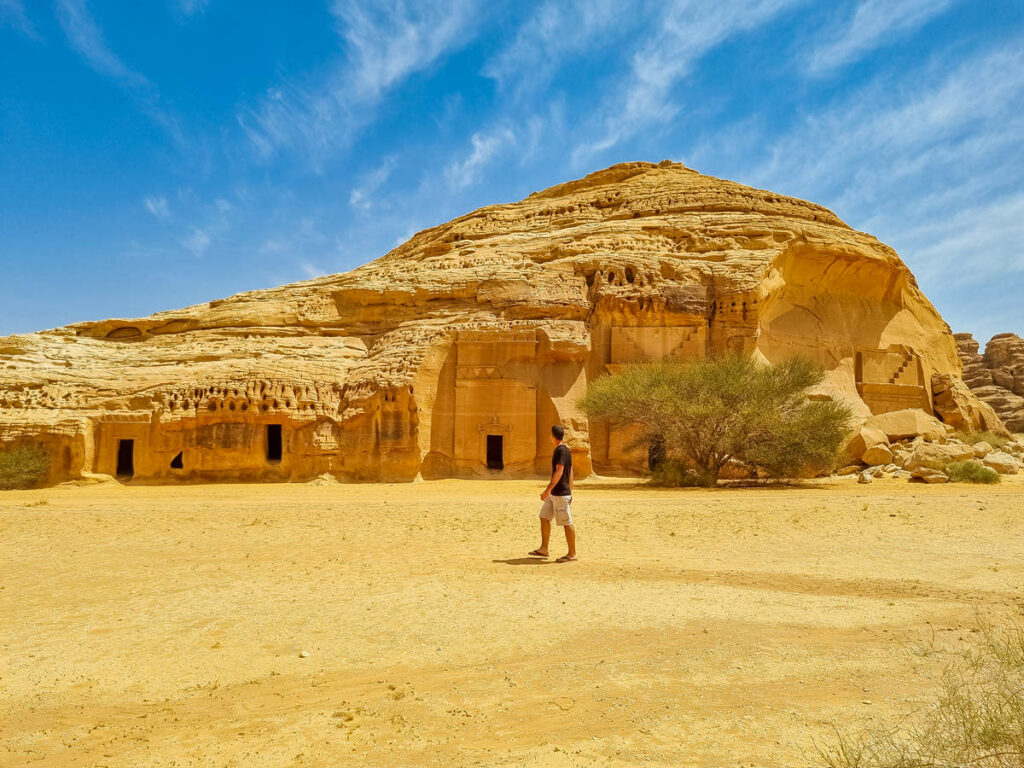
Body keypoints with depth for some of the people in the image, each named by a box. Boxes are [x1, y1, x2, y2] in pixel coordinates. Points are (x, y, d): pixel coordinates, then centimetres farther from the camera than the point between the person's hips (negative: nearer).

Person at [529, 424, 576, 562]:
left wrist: (548, 489, -24)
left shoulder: (560, 450, -15)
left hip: (560, 494, -10)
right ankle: (543, 549, 18)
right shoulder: (566, 450, 14)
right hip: (554, 494, 10)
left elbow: (559, 472, -23)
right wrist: (570, 491, 23)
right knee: (544, 518, 12)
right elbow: (570, 473, 18)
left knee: (567, 523, -3)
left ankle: (572, 554, 4)